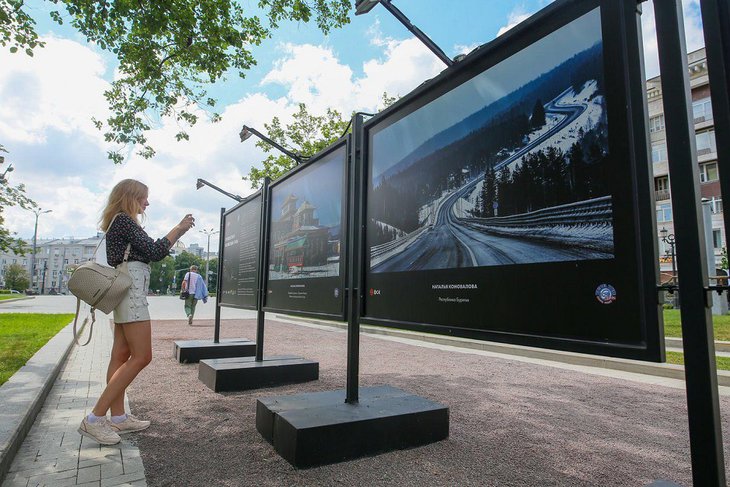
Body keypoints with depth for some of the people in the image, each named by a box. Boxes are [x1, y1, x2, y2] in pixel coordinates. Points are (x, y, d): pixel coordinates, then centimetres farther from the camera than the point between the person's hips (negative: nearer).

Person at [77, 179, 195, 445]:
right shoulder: (124, 220, -9)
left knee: (122, 355, 8)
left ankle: (118, 417, 12)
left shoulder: (118, 222, 21)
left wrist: (177, 233, 23)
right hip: (131, 287, -11)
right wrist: (179, 228, -5)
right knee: (141, 356, -11)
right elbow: (155, 251, -14)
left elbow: (146, 251, 22)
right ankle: (95, 419, -9)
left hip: (124, 291, 11)